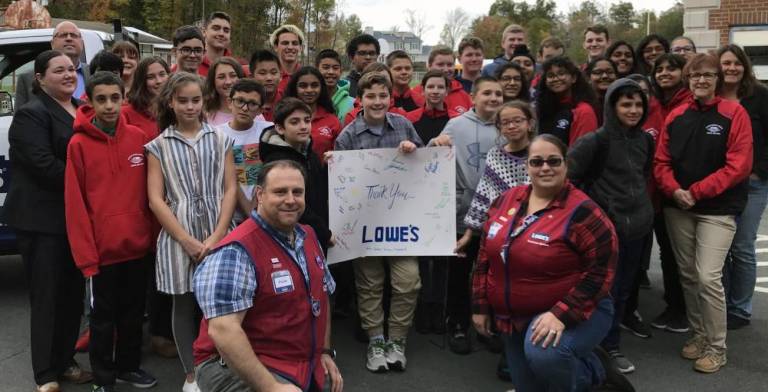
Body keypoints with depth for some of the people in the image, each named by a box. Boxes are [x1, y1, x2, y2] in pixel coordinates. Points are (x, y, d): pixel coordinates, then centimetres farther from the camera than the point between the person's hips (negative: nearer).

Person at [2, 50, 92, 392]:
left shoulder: (83, 111, 14)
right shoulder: (31, 114, -9)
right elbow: (44, 165, -20)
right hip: (43, 220, -7)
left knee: (73, 293, 13)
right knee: (47, 296, 0)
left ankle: (65, 362, 26)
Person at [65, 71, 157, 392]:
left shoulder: (138, 138, 3)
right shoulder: (78, 144, -7)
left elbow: (147, 193, 8)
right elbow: (74, 204, -9)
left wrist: (151, 235, 4)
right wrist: (85, 253, -11)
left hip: (137, 245, 4)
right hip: (102, 249, -3)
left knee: (133, 311, 17)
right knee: (103, 316, 9)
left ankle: (128, 365, 35)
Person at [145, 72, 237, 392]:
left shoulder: (220, 140, 8)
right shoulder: (158, 146, 6)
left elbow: (230, 189, 2)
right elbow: (156, 200, -1)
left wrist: (216, 236, -9)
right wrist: (188, 240, -10)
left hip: (218, 235, 1)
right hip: (178, 237, 0)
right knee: (185, 306, 8)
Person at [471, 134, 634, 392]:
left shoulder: (582, 211, -17)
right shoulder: (508, 200, 0)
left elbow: (601, 271, -20)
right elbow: (486, 256, 6)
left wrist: (561, 315, -28)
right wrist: (480, 306, 6)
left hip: (576, 313, -6)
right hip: (513, 319, 6)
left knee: (544, 354, -35)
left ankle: (593, 370, -4)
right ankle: (579, 363, 38)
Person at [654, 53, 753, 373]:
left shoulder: (734, 113, -5)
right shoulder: (676, 116, 7)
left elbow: (738, 165, -12)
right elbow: (662, 161, 6)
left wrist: (696, 191, -15)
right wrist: (674, 191, -12)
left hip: (717, 209, -4)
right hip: (677, 208, 5)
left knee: (708, 277, -10)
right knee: (688, 275, 11)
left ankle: (716, 348, 5)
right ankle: (698, 334, 27)